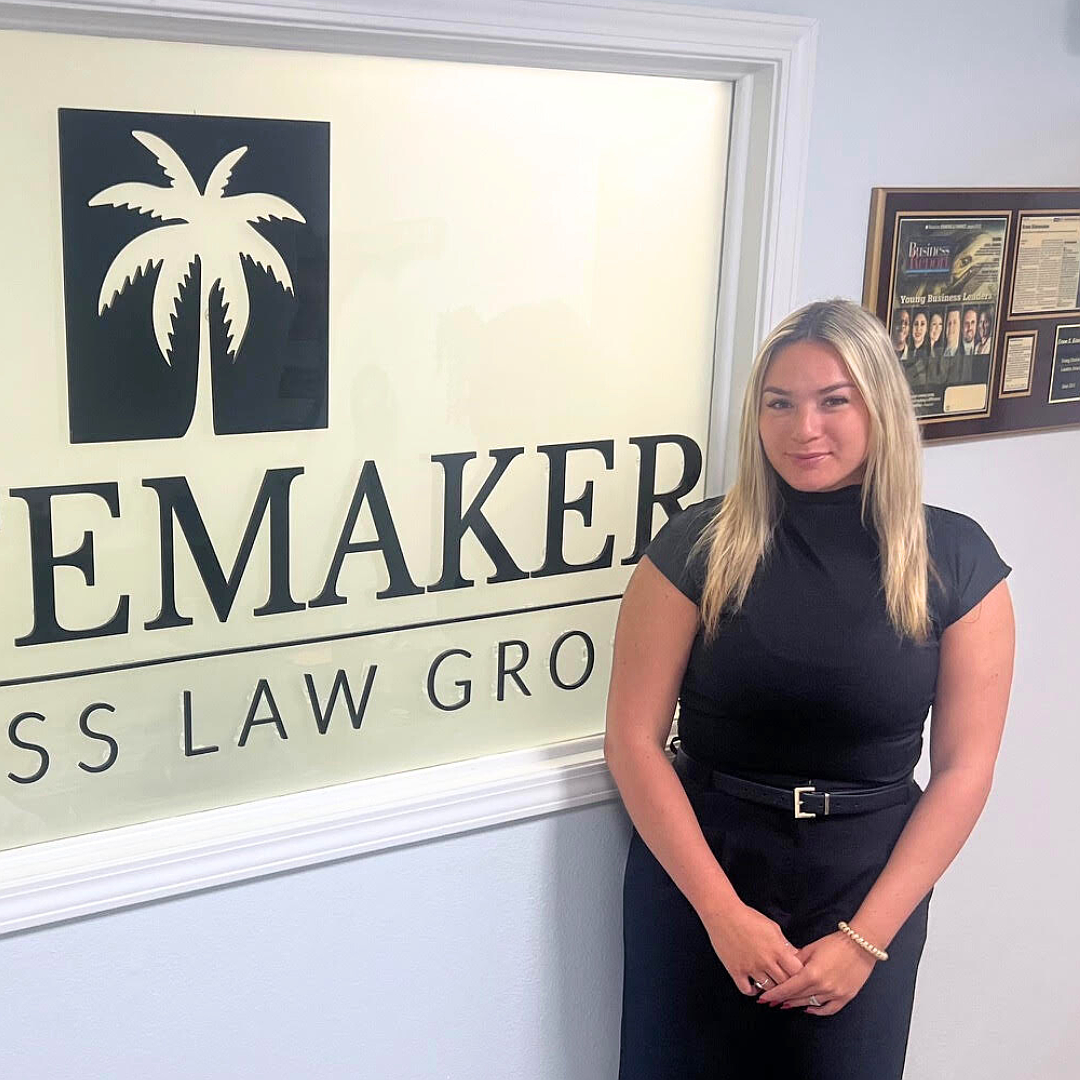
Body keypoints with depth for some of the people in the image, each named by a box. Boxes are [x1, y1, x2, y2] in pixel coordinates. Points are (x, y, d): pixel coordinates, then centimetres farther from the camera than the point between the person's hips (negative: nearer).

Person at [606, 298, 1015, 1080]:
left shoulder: (956, 558, -6)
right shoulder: (698, 544, -9)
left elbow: (964, 768, -5)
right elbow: (632, 741, -9)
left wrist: (866, 936, -10)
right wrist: (723, 911, -13)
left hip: (869, 883, 1)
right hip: (700, 874, 0)